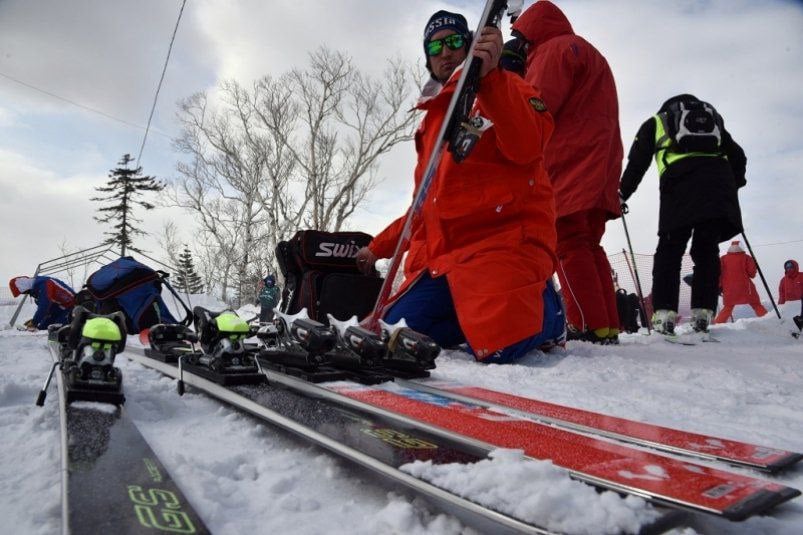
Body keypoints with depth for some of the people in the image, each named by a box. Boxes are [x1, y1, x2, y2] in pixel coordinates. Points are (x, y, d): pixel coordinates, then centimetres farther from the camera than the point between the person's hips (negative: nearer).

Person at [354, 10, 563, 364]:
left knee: (498, 345, -29)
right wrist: (378, 247, 30)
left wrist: (489, 76, -25)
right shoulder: (431, 117, 28)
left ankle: (546, 311, 6)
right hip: (440, 251, 7)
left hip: (503, 236, -6)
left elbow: (527, 147, -15)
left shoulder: (504, 88, 9)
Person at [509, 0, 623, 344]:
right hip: (599, 166, 9)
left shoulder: (555, 48, 2)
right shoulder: (589, 53, 32)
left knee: (569, 245, -11)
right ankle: (607, 326, 5)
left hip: (569, 165, -9)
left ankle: (589, 326, -15)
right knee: (588, 246, 7)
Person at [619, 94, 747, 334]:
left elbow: (637, 162, 16)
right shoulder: (715, 119, 37)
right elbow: (738, 155, 29)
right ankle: (702, 314, -4)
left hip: (680, 181, -3)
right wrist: (734, 184, 42)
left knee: (669, 249, -1)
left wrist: (622, 194, 19)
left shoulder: (655, 122, 28)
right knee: (707, 250, 7)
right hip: (720, 181, 3)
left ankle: (664, 314, -13)